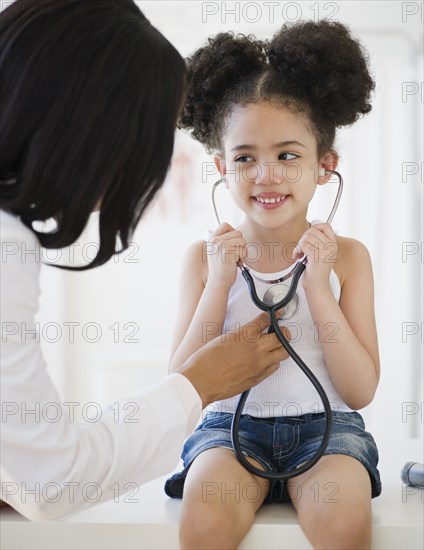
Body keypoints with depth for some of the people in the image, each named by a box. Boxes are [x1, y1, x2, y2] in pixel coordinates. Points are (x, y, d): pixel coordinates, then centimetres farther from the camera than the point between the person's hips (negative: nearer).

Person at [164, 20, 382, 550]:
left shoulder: (346, 256, 0)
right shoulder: (206, 257, 2)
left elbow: (361, 390, -4)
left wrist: (318, 286, -14)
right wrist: (219, 284, -11)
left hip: (325, 425, 0)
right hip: (231, 423, 1)